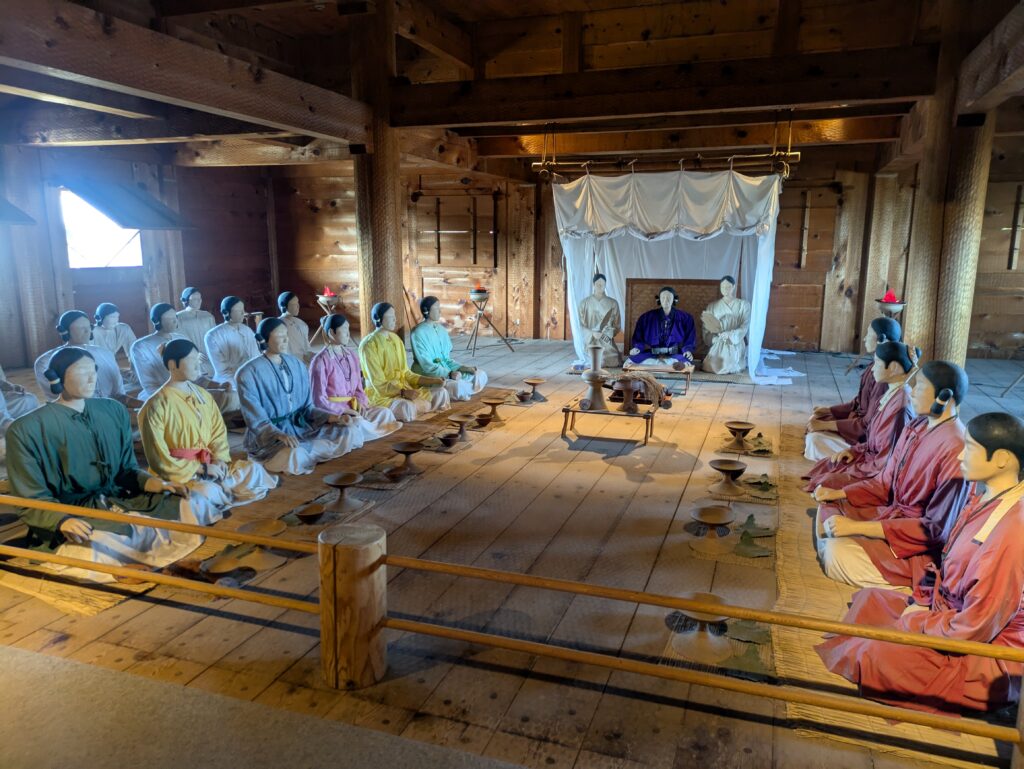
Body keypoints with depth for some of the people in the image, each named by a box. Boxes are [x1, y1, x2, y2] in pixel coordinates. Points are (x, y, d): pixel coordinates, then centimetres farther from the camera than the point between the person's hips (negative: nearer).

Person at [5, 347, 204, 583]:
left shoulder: (114, 411, 8)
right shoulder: (26, 430, -8)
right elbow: (32, 501, -8)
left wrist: (158, 484, -8)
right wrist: (63, 520, -29)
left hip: (118, 502, 5)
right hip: (64, 513, -5)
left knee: (181, 506, -16)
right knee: (95, 545, -37)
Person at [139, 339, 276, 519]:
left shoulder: (203, 395, 6)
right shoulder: (156, 406, -14)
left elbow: (219, 431, 12)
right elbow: (160, 460, -15)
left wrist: (219, 459, -7)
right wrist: (200, 468, -17)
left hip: (209, 464, 7)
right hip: (177, 471, -7)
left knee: (254, 469, -6)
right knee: (208, 492, -33)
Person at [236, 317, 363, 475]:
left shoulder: (296, 364, 8)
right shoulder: (248, 373, -10)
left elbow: (307, 407, 11)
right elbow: (256, 421, -15)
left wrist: (332, 417, -7)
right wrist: (279, 435, -34)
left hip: (302, 427, 6)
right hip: (268, 435, -6)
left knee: (353, 433, -12)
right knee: (295, 458, -40)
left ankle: (301, 454, -14)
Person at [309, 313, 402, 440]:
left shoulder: (352, 355, 11)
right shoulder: (321, 361, -10)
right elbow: (319, 399, -12)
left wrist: (360, 402, -5)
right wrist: (344, 410, -18)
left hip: (352, 407, 7)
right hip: (332, 411, -6)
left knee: (384, 413, -18)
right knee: (358, 423, -34)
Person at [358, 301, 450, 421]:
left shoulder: (396, 339, 10)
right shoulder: (369, 345, -13)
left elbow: (405, 373, 11)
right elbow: (378, 383, -17)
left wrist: (432, 380, 0)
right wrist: (403, 392, -29)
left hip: (403, 389, 7)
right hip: (380, 395, -7)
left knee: (441, 393, -5)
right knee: (407, 407, -36)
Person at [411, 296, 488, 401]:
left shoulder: (442, 330, 11)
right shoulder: (418, 332, -12)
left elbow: (446, 359, 13)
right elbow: (426, 365, -18)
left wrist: (464, 368, -4)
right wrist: (449, 374, -28)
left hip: (445, 370, 8)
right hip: (427, 375, -8)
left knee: (481, 375, -2)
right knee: (457, 386, -35)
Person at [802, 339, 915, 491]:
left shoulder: (900, 404, -25)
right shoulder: (892, 394, 6)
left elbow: (887, 461, -24)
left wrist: (853, 470, -14)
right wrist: (854, 450, 3)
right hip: (873, 458, 9)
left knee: (828, 484, -16)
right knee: (824, 467, 7)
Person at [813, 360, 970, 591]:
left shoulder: (955, 449, -26)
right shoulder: (916, 427, 2)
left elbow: (935, 528, -24)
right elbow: (885, 483, 10)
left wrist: (859, 527, -26)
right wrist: (839, 493, -4)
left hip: (921, 544, -9)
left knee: (839, 552, -24)